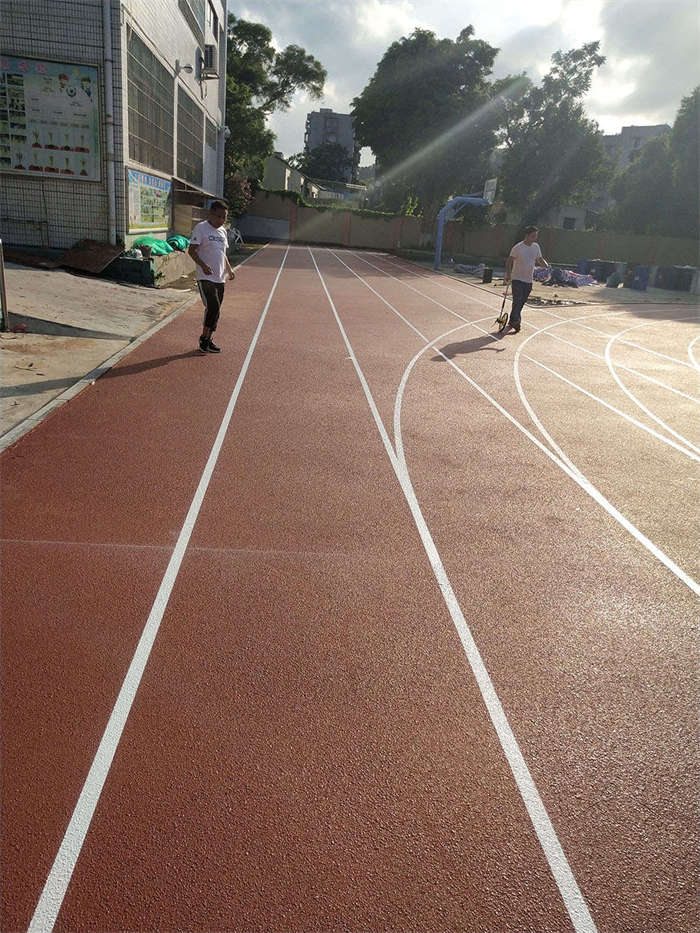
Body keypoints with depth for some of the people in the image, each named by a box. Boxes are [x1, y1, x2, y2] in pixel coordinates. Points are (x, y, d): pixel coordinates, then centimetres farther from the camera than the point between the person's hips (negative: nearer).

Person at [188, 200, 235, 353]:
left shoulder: (222, 231, 15)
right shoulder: (201, 228, -7)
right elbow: (191, 250, -11)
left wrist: (229, 269, 13)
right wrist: (203, 265, -25)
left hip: (220, 278, 7)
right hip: (206, 277, -7)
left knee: (215, 310, 9)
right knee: (213, 307, -18)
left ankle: (207, 340, 20)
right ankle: (204, 339, -7)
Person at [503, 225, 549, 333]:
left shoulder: (536, 246, 7)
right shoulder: (518, 247, -11)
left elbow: (540, 259, 18)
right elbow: (509, 261, -4)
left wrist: (547, 266, -3)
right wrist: (508, 274, -13)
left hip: (528, 280, 6)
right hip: (517, 279, -6)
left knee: (522, 302, 9)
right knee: (517, 300, -15)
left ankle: (512, 321, 20)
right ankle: (516, 321, -12)